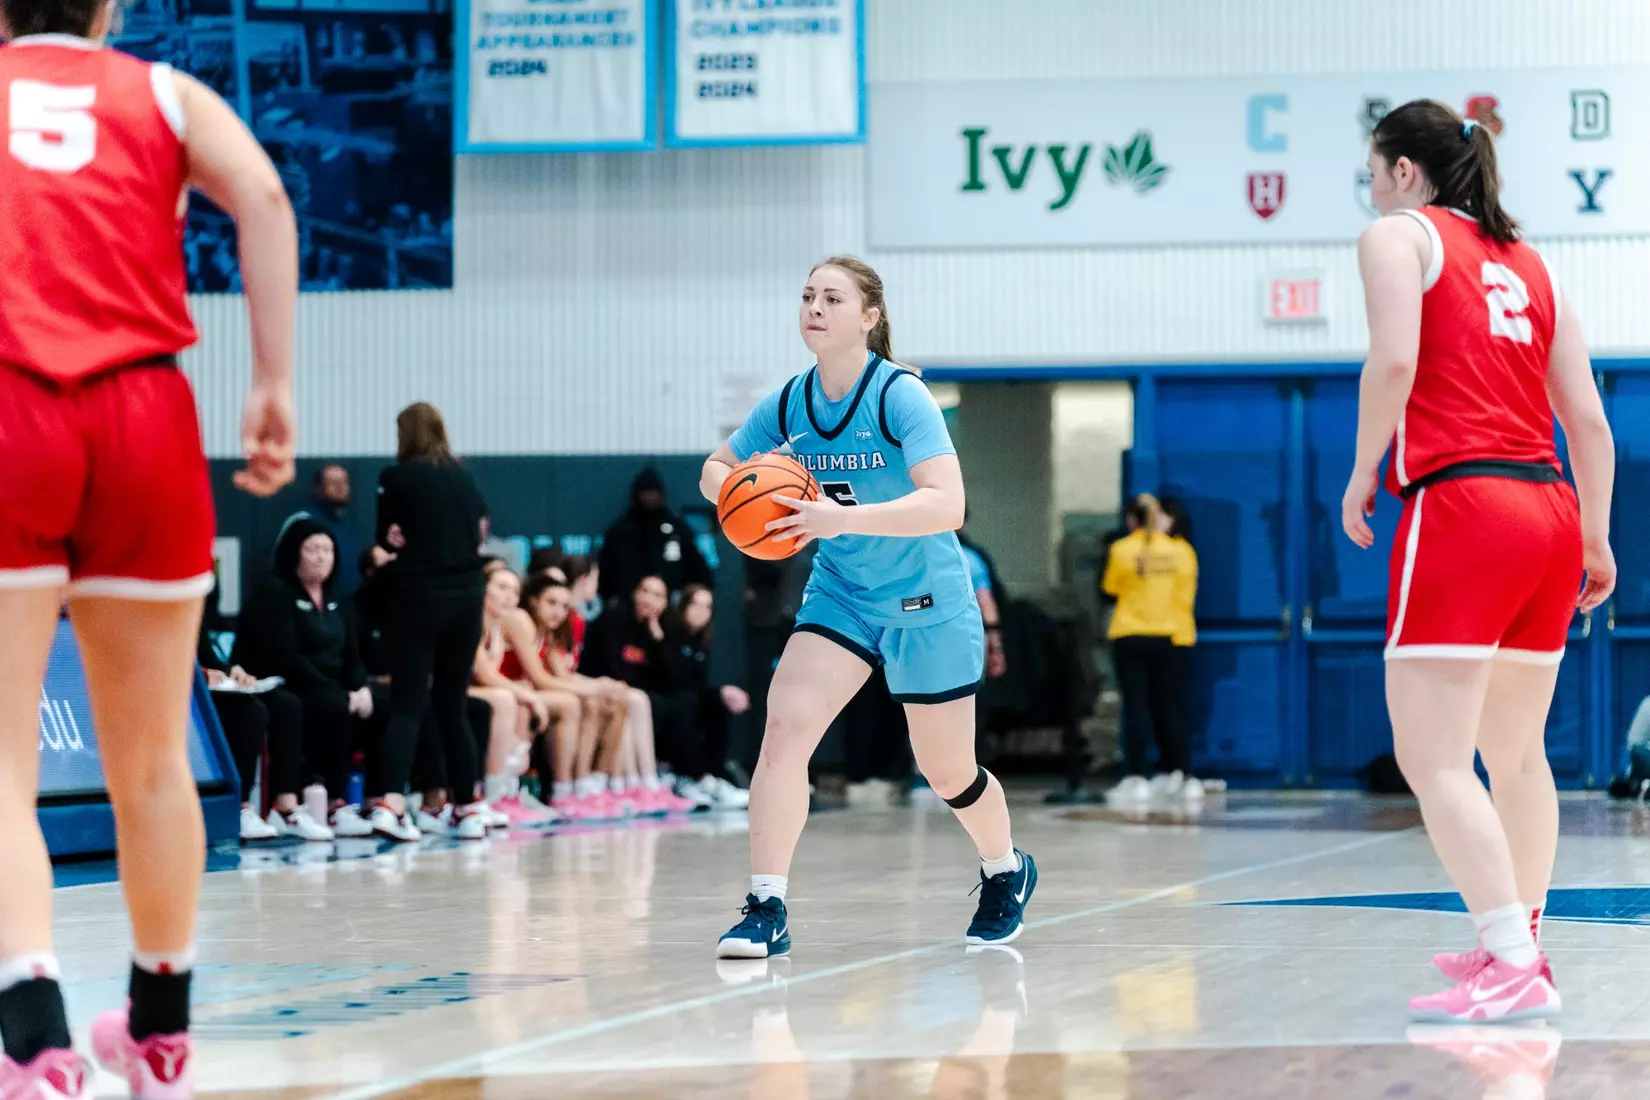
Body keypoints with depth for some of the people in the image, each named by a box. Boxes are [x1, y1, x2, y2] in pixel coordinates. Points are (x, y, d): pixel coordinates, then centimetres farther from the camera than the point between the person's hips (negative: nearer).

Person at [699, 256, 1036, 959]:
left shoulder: (902, 397, -21)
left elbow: (946, 505, -31)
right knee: (784, 730, -18)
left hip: (926, 604, -4)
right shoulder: (788, 404, -4)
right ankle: (766, 911, -15)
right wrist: (734, 493, -16)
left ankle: (1007, 873, 41)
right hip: (839, 595, 4)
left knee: (948, 774, 10)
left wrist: (841, 517, -41)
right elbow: (717, 469, 9)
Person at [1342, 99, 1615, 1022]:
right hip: (1551, 512, 8)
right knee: (1517, 753, 20)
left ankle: (1515, 969, -17)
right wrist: (1596, 540, 21)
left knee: (1434, 761, -9)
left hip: (1462, 505, -8)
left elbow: (1394, 359, -15)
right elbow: (1589, 419, 16)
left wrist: (1363, 474, -4)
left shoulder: (1399, 234, 3)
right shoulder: (1528, 261, 21)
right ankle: (1518, 941, 29)